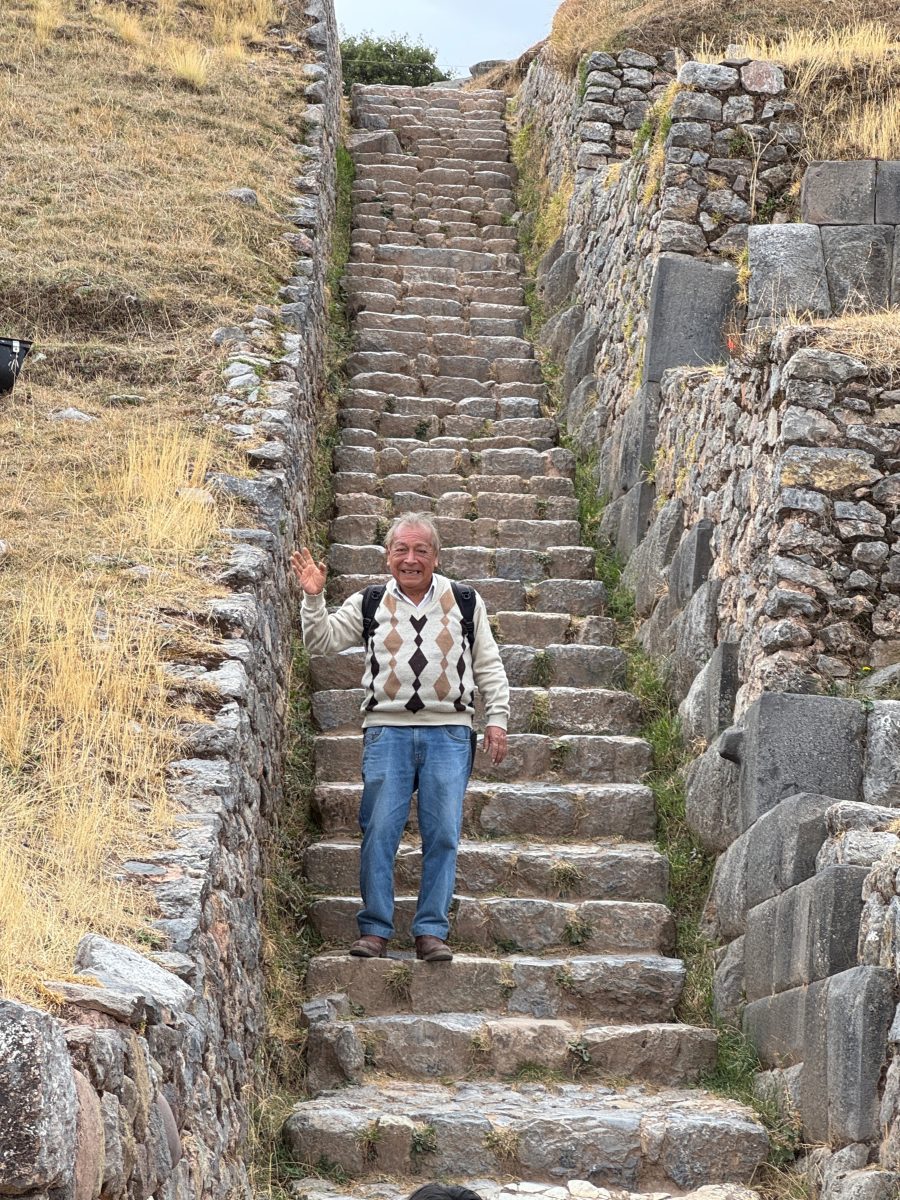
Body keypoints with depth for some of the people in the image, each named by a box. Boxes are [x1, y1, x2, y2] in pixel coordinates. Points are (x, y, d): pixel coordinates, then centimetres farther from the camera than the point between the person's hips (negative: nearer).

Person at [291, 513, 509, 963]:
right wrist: (313, 596, -5)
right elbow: (322, 641, 8)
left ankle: (431, 931, 3)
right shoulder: (369, 604, 12)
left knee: (442, 835, -3)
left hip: (448, 733, 0)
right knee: (379, 831, -5)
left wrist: (496, 719, 6)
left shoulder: (465, 602, 12)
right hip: (387, 730, 0)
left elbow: (489, 666, 14)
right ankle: (374, 929, 2)